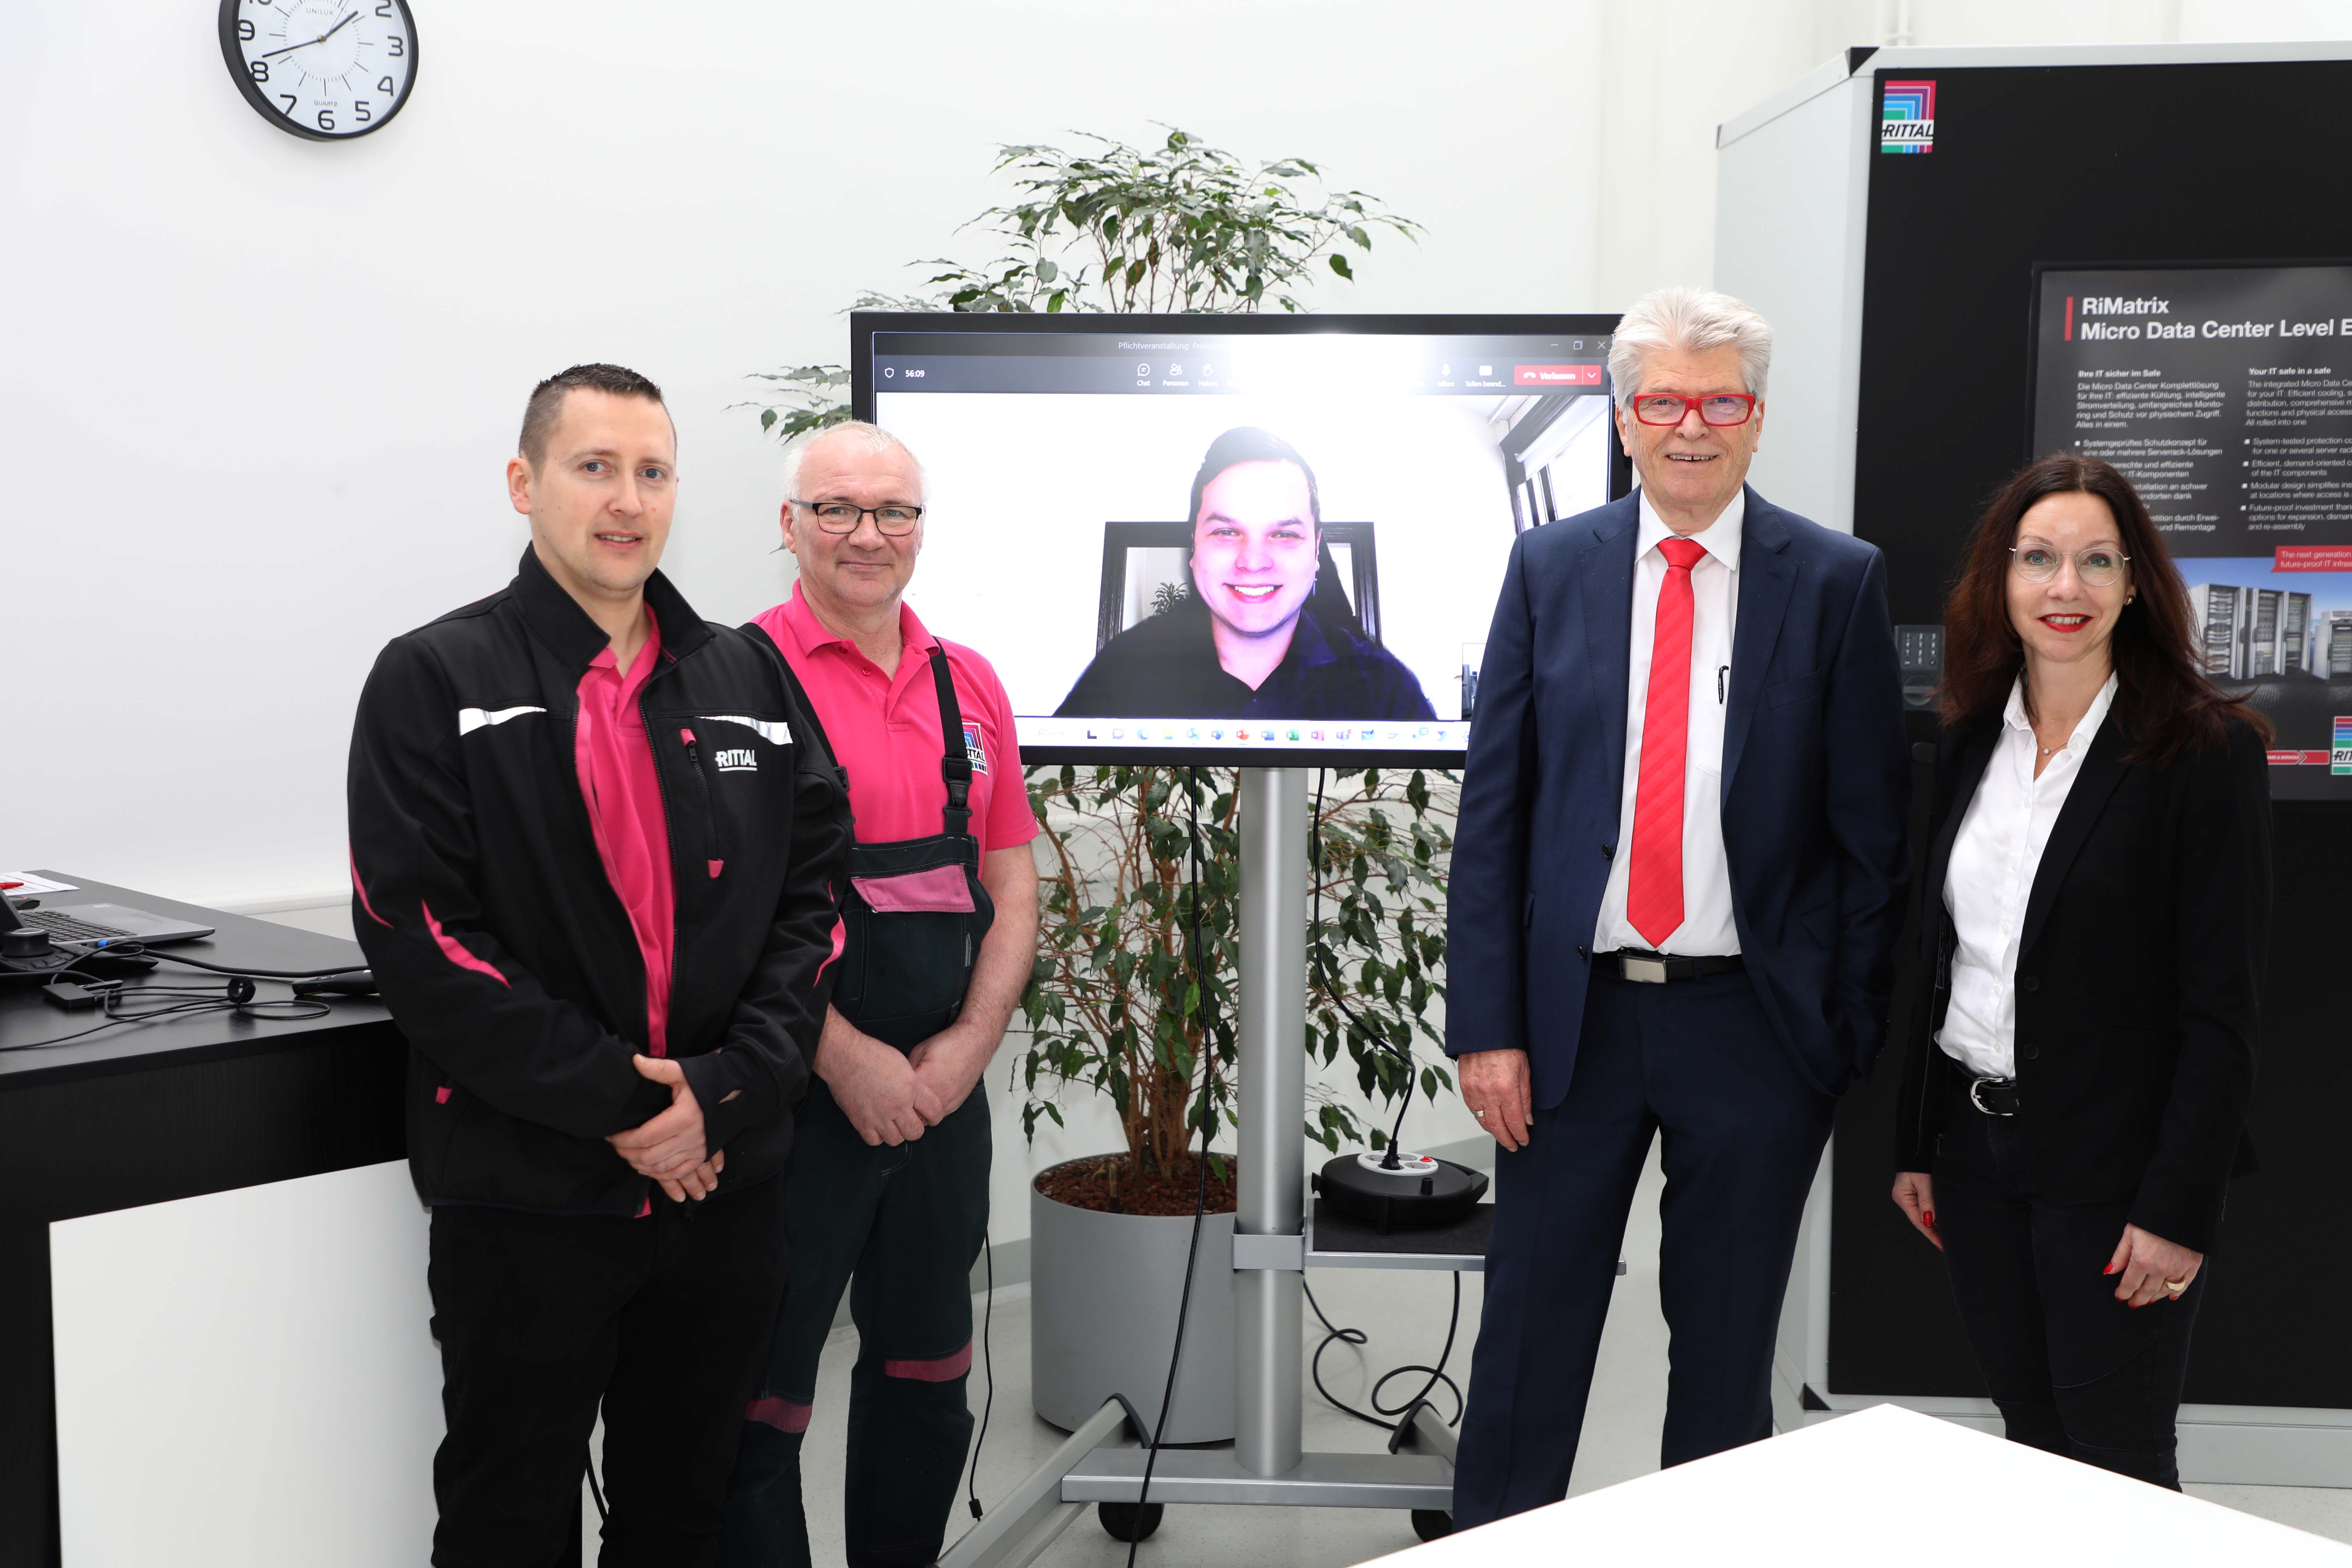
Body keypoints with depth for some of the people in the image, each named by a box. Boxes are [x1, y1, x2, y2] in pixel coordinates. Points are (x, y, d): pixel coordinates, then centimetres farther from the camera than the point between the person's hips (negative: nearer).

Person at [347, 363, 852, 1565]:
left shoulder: (747, 680, 8)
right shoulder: (437, 681, -4)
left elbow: (815, 894, 3)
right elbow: (417, 931, -13)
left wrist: (728, 1091, -11)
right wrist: (612, 1100, -18)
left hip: (727, 1183, 4)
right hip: (523, 1194, -3)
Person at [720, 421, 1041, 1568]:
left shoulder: (968, 684, 10)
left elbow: (1012, 882, 11)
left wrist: (970, 1043, -2)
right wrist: (846, 1059, -15)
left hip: (945, 1087, 6)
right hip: (796, 1096, -6)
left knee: (928, 1376, 18)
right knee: (766, 1396, 3)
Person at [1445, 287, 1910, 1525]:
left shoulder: (1838, 582, -1)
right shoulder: (1550, 567, 2)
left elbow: (1872, 830, 0)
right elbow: (1490, 813, 1)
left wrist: (1852, 1037, -4)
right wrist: (1486, 1023, -5)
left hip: (1755, 1021, 0)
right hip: (1576, 1012, 1)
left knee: (1727, 1345, 14)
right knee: (1528, 1339, 10)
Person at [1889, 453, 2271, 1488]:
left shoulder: (2207, 753, -11)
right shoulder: (1971, 744, 7)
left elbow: (2223, 1008, -13)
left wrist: (2179, 1208, -16)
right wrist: (1916, 1146, 11)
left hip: (2114, 1166, -5)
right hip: (1976, 1151, 5)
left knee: (2118, 1469, 5)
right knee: (2030, 1450, 16)